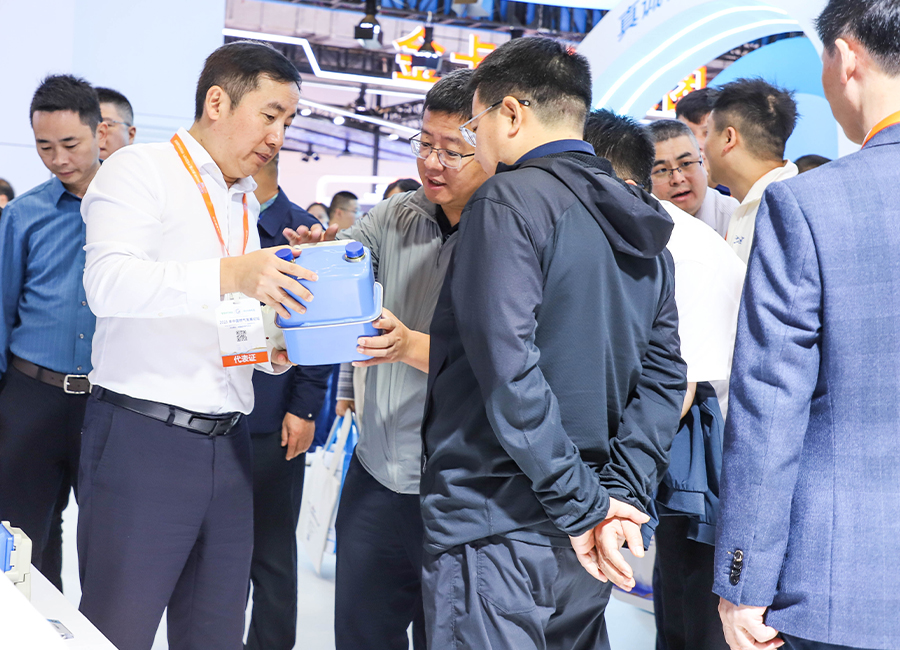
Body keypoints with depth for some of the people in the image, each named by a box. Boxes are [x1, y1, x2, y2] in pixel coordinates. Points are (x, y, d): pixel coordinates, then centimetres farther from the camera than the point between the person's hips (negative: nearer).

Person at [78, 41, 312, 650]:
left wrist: (270, 347, 6)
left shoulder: (248, 204, 19)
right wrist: (230, 274, -32)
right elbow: (109, 283, -21)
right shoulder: (140, 170, -3)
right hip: (142, 438, -7)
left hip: (227, 442, 7)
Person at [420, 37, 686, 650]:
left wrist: (583, 505, -16)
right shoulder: (642, 231, 13)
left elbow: (509, 370, -21)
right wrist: (619, 497, -2)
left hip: (498, 535, -8)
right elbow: (663, 375, 6)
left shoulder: (511, 201, -12)